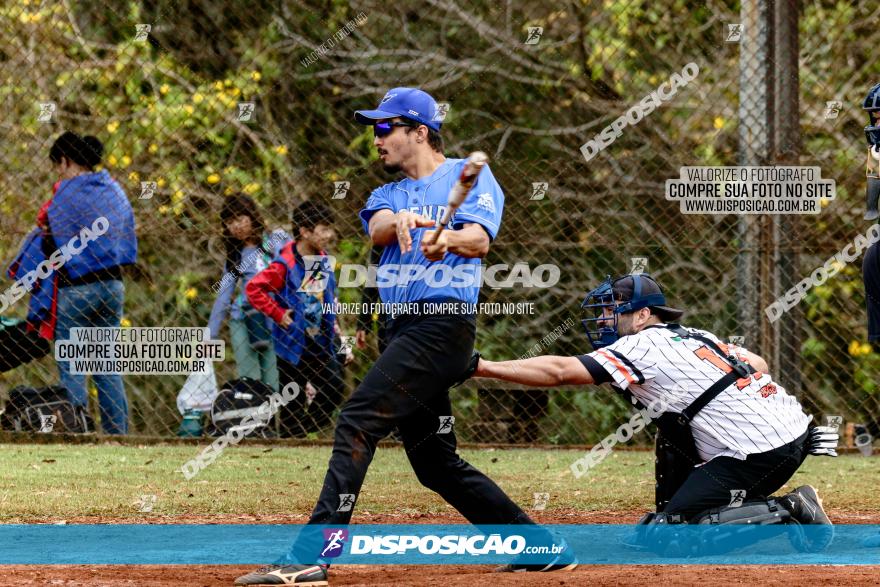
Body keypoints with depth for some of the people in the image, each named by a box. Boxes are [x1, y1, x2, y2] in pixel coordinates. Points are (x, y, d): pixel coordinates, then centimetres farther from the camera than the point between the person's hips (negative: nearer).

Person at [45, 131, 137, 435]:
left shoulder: (66, 193, -12)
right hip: (113, 285, 7)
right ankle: (117, 432, 8)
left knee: (70, 367, -1)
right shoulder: (115, 190, 10)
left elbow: (56, 247, -13)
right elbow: (128, 240, 14)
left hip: (76, 289, -7)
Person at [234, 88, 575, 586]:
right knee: (436, 462, 10)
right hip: (405, 330, 9)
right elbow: (377, 227, -2)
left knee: (359, 421, -20)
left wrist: (448, 240, -38)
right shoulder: (390, 194, 22)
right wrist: (400, 220, -26)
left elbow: (480, 240, -15)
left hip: (443, 320, -8)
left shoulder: (470, 175, 3)